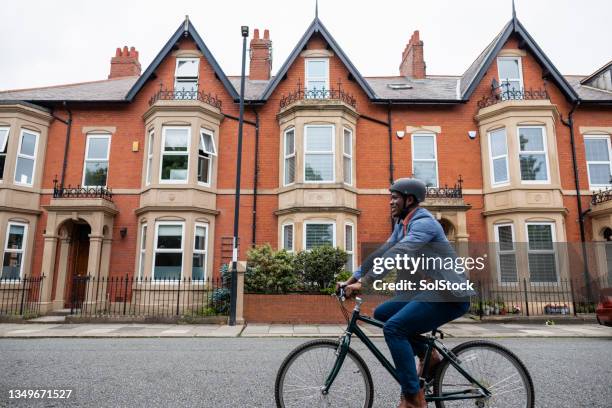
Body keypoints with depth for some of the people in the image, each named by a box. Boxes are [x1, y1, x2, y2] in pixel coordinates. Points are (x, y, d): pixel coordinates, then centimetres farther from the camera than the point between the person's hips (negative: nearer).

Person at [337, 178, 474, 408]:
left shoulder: (423, 223, -18)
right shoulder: (402, 224, 12)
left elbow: (395, 255, -30)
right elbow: (381, 253, 9)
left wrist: (363, 284, -33)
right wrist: (351, 280, 4)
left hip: (449, 296, -10)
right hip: (430, 290, 10)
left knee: (393, 328, -20)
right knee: (381, 313, 8)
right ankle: (428, 355, 15)